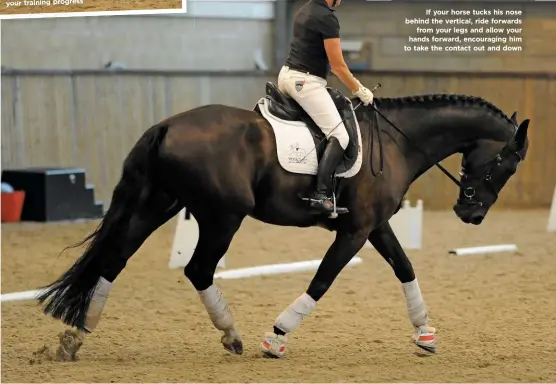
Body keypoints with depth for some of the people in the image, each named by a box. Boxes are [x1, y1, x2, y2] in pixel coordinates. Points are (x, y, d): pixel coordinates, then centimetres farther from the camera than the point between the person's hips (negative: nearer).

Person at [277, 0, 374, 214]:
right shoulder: (327, 18, -15)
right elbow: (338, 66, -13)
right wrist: (359, 91, 0)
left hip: (287, 75, 10)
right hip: (306, 82, -10)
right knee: (339, 136, -12)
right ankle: (320, 195, -24)